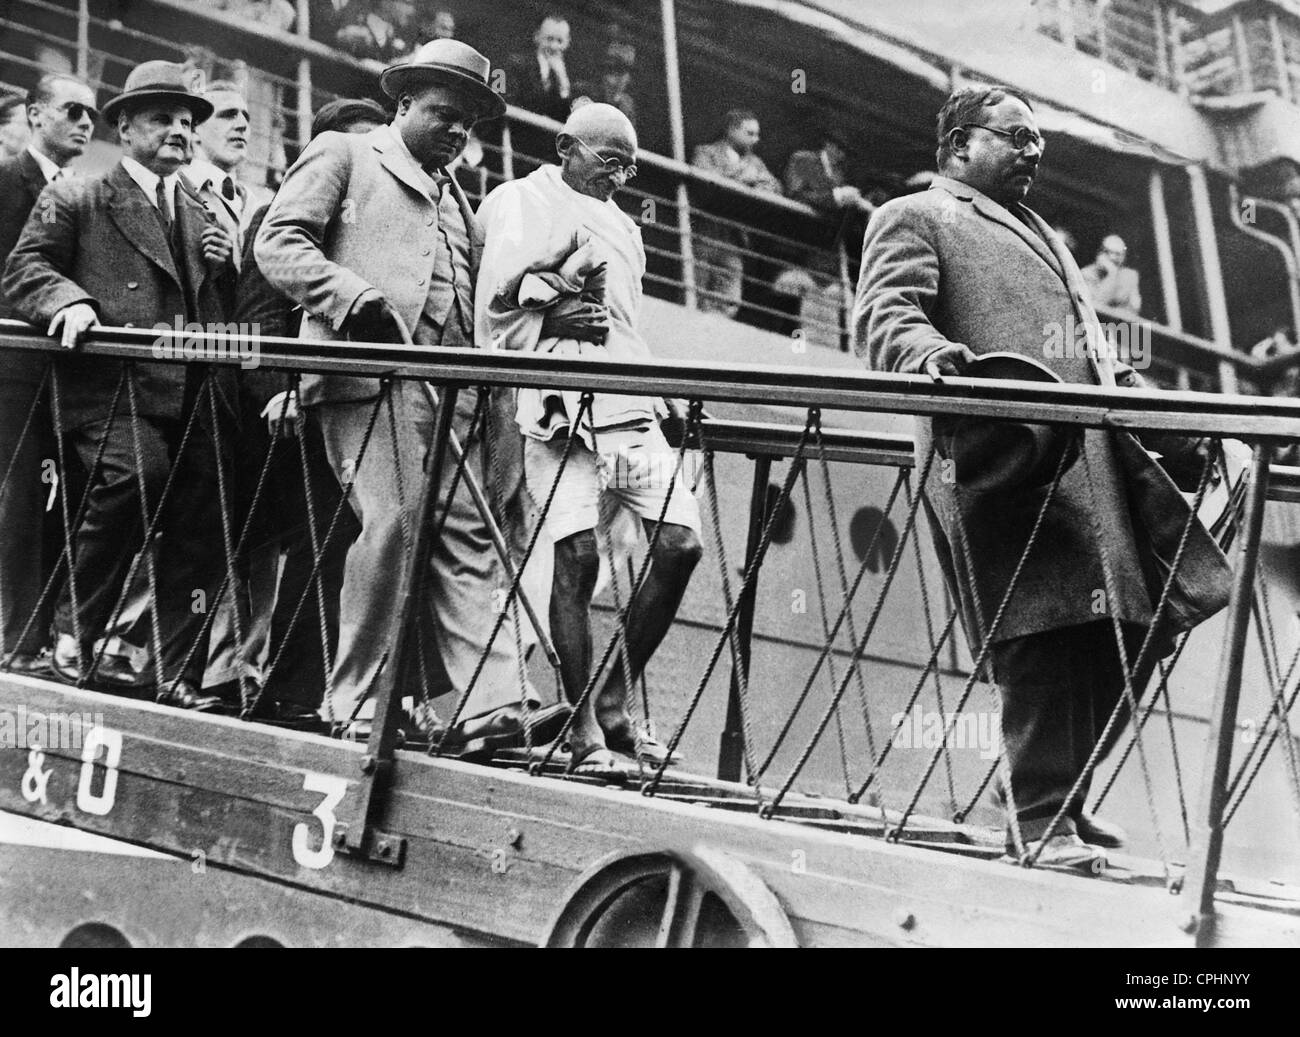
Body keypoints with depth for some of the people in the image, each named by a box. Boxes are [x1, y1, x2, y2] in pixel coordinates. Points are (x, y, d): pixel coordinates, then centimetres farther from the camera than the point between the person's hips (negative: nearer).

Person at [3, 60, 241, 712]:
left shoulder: (201, 218, 27)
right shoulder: (74, 200, 10)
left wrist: (223, 267, 10)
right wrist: (70, 299, -19)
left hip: (194, 395, 6)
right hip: (113, 388, -5)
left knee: (196, 533, 0)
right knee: (137, 473, -29)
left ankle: (179, 679, 9)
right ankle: (74, 628, -10)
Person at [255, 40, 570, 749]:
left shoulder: (456, 200, 32)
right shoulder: (342, 156, 13)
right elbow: (278, 243, 0)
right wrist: (355, 297, -14)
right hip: (370, 372, -6)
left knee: (469, 540, -5)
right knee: (391, 523, -16)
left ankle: (493, 706, -12)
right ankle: (359, 705, -8)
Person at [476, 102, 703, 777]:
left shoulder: (621, 227, 27)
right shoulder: (517, 203, 9)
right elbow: (494, 321, 2)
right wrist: (554, 321, -12)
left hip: (630, 407, 6)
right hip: (561, 408, -6)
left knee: (681, 543, -6)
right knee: (577, 558, -10)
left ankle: (614, 703, 8)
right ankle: (584, 731, -1)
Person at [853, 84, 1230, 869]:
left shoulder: (1042, 236, 36)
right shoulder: (914, 218, 11)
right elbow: (883, 314, -6)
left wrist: (1133, 391, 21)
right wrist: (928, 351, -27)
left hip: (1096, 452, 8)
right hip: (1007, 455, -8)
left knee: (1131, 624, 3)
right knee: (1044, 630, -15)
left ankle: (1063, 795, 16)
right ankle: (1043, 820, -9)